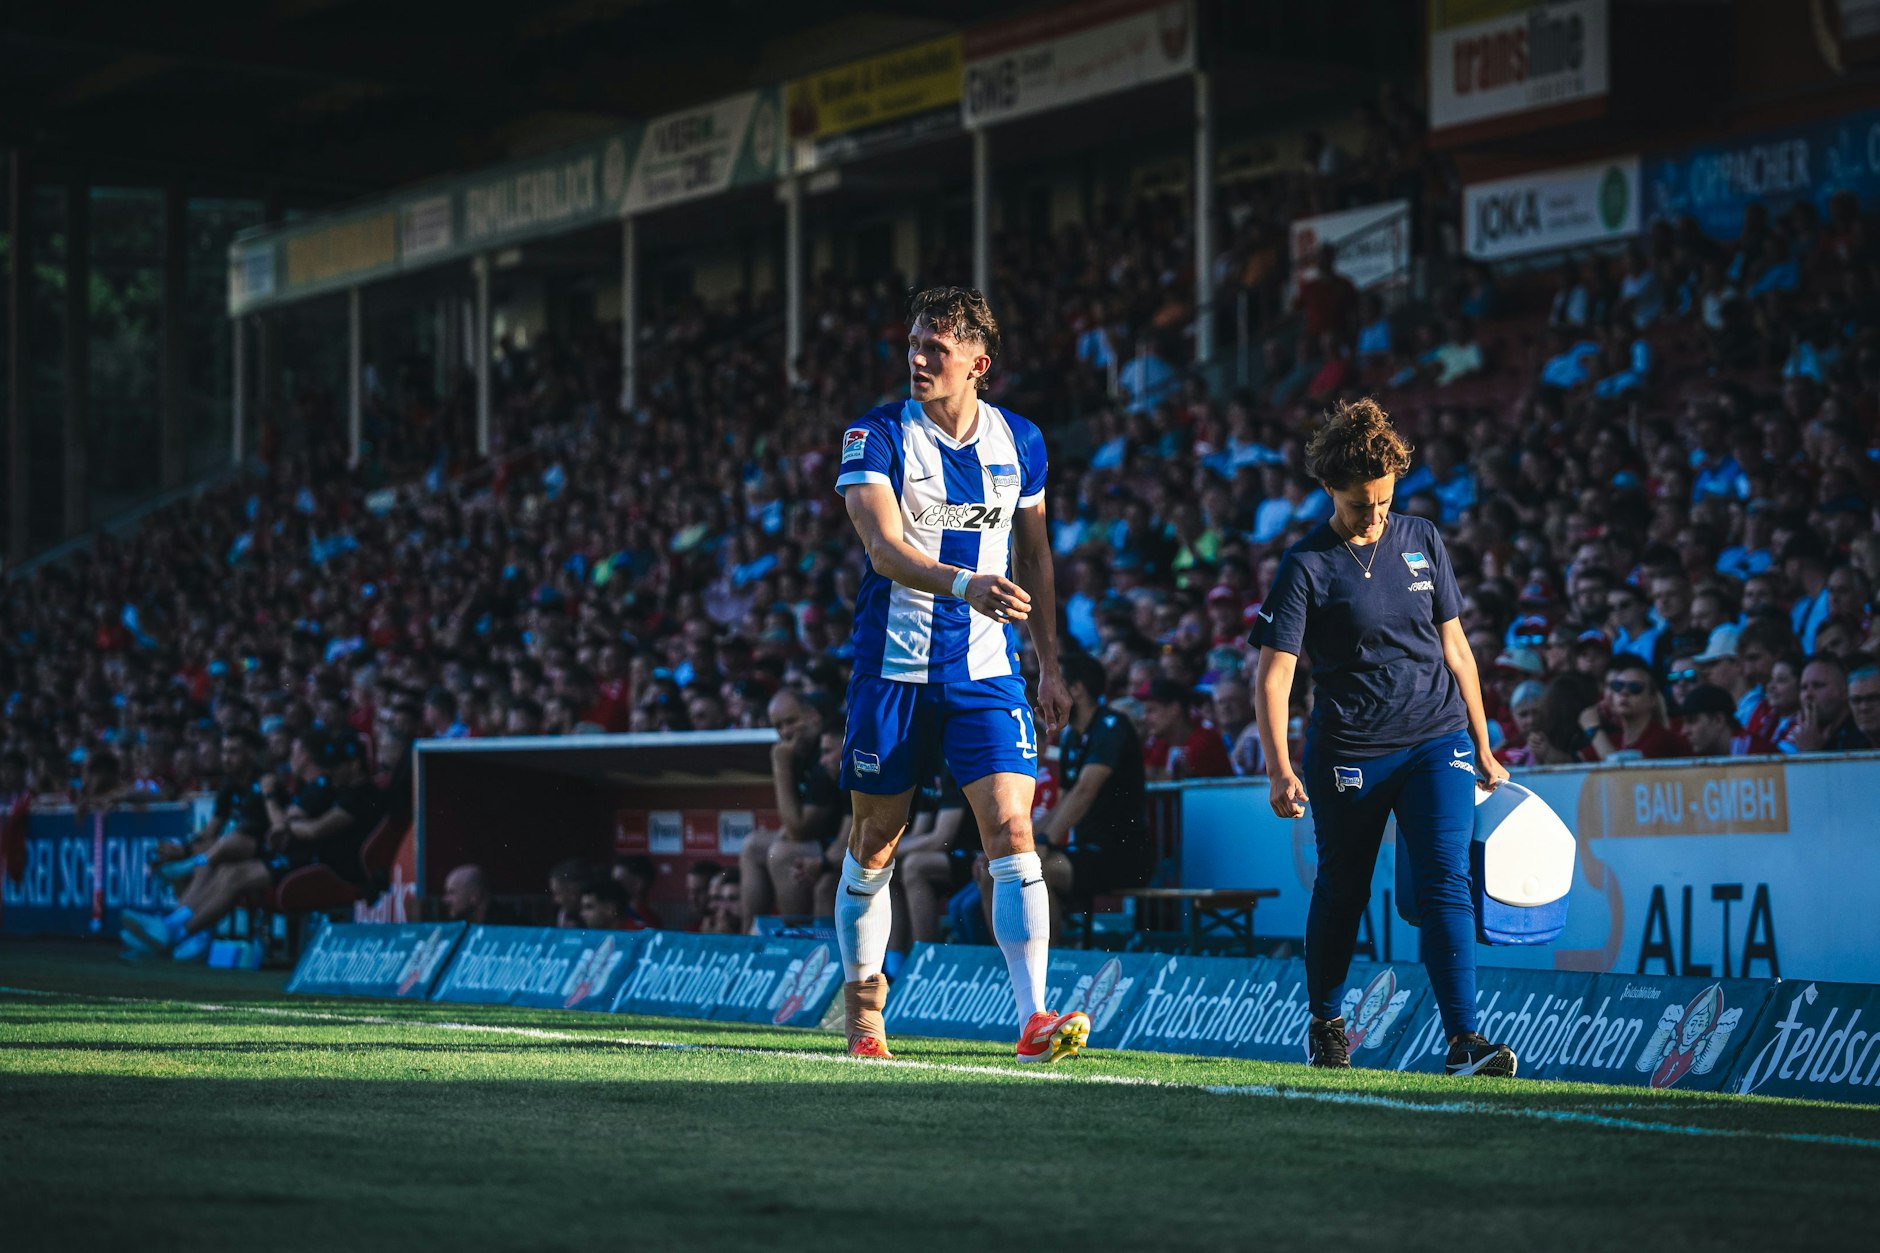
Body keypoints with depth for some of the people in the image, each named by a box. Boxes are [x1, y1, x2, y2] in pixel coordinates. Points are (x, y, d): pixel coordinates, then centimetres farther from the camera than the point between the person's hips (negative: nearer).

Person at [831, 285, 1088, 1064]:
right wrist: (963, 584, -39)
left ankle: (1034, 1020, -17)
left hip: (986, 671, 2)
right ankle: (862, 1010, 25)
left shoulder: (1019, 442, 5)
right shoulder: (876, 437, -7)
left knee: (1012, 833, -12)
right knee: (874, 843, 8)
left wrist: (1049, 665, 15)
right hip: (892, 669, -2)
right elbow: (884, 547, -21)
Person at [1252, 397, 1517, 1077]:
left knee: (1445, 882, -11)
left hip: (1437, 741, 2)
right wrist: (1279, 770, -22)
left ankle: (1463, 1040, -15)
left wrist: (1483, 747, 16)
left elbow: (1454, 646, 15)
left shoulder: (1423, 541, 7)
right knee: (1342, 890, 10)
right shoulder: (1306, 565, -6)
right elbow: (1274, 672, -10)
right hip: (1347, 753, -2)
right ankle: (1325, 1023, 32)